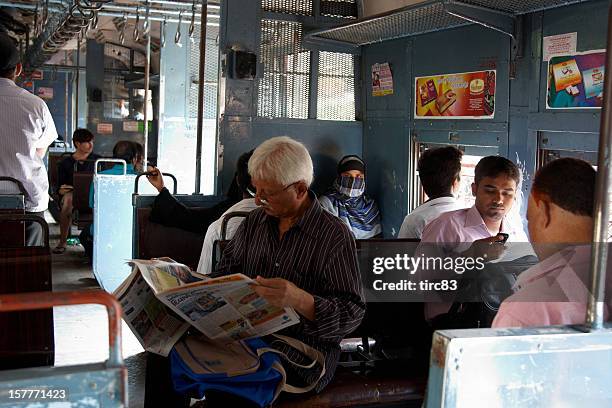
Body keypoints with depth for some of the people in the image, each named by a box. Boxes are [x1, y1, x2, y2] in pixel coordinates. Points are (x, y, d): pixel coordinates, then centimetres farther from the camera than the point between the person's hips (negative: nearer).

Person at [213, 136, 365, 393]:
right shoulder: (254, 221, 11)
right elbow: (228, 268, 23)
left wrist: (300, 300, -30)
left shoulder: (335, 237, -9)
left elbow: (352, 314, -14)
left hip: (303, 353, -5)